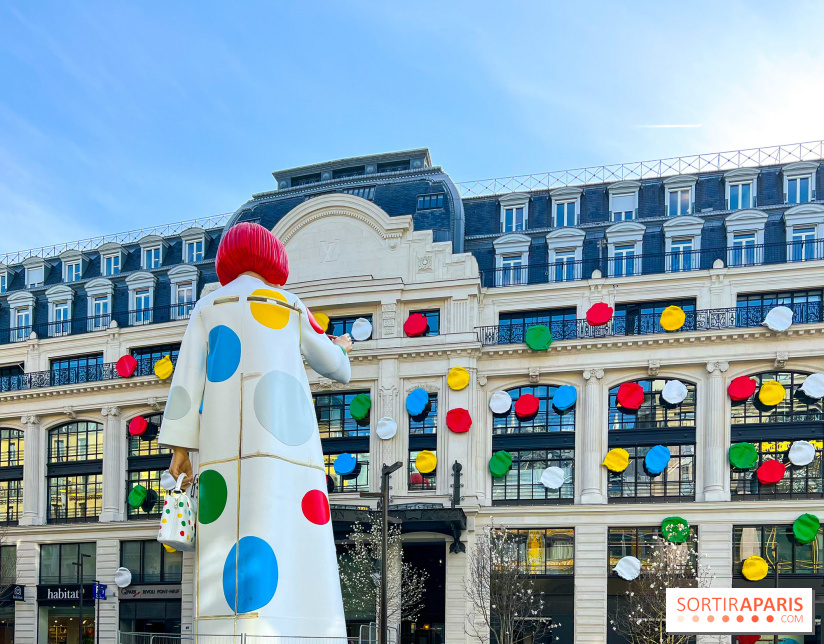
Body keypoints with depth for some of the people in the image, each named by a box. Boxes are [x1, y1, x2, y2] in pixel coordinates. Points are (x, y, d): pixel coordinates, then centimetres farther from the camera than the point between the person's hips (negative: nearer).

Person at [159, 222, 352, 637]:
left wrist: (179, 446, 4)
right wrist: (340, 348, 51)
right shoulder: (291, 307, 18)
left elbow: (188, 375, 6)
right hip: (283, 430, 0)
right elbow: (335, 367, 27)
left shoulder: (208, 307, 17)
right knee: (289, 541, -8)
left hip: (224, 440, 0)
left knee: (230, 545, -7)